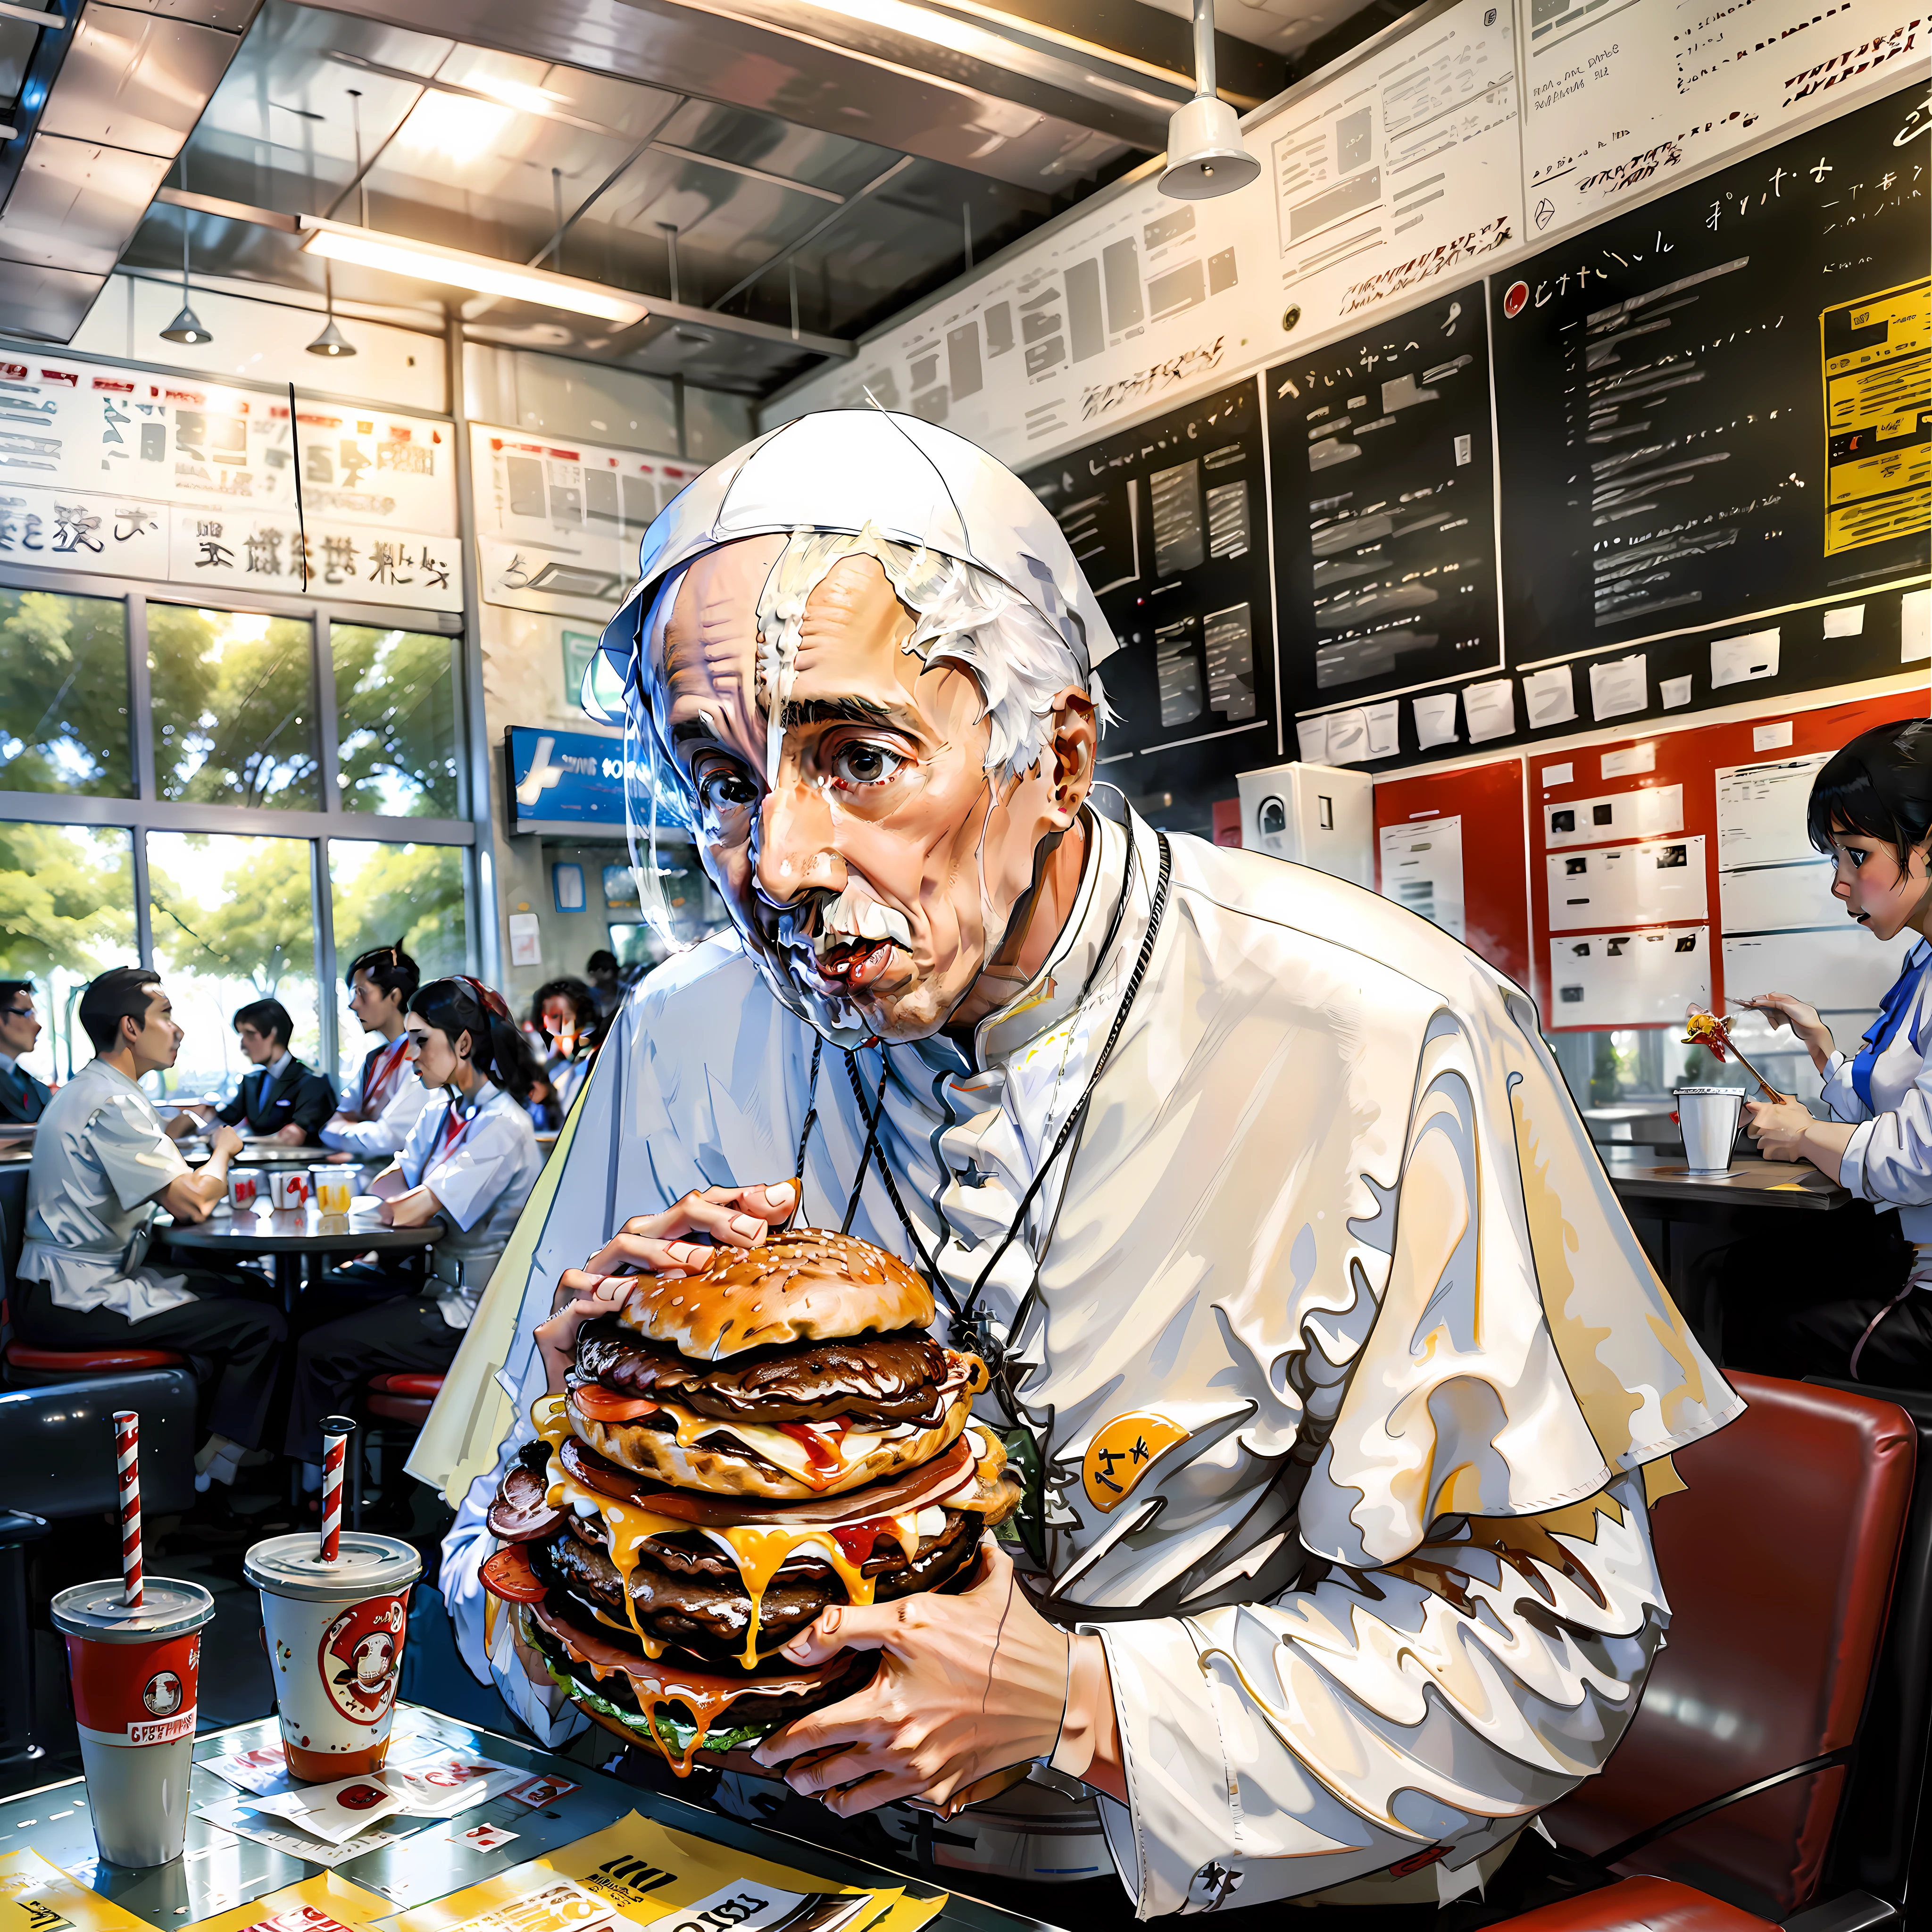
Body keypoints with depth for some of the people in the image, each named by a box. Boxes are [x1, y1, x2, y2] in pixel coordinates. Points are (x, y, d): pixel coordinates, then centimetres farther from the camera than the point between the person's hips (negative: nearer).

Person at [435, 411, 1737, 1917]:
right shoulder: (687, 1045, -6)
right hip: (809, 1859, 3)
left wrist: (1083, 1706, -21)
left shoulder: (1395, 1048, -18)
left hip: (1263, 1877, -2)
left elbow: (1558, 1631, -13)